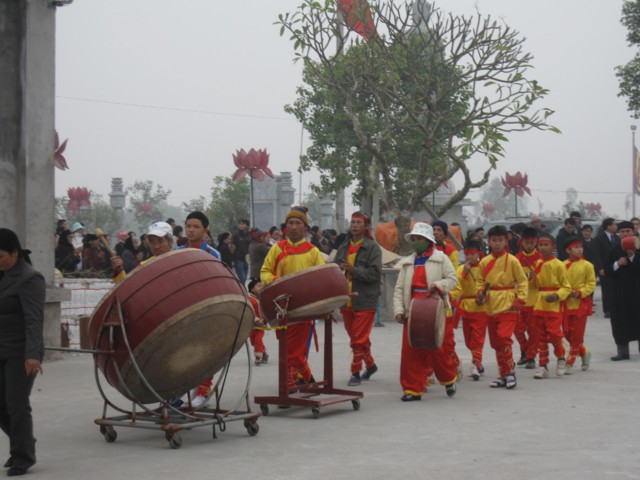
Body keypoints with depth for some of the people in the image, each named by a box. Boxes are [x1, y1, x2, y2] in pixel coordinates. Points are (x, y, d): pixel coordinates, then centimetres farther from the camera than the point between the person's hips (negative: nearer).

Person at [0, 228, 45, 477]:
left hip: (21, 354, -8)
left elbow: (34, 319, -22)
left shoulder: (29, 278, -15)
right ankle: (22, 444, 27)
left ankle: (23, 456, 11)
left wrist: (32, 354, -30)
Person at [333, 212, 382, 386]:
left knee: (359, 339, -5)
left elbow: (375, 273, -15)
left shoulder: (373, 248, -5)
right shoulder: (343, 248, 13)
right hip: (346, 300, 6)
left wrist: (353, 270, -22)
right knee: (355, 338, 16)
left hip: (364, 301, -6)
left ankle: (355, 372, 5)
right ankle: (370, 364, 34)